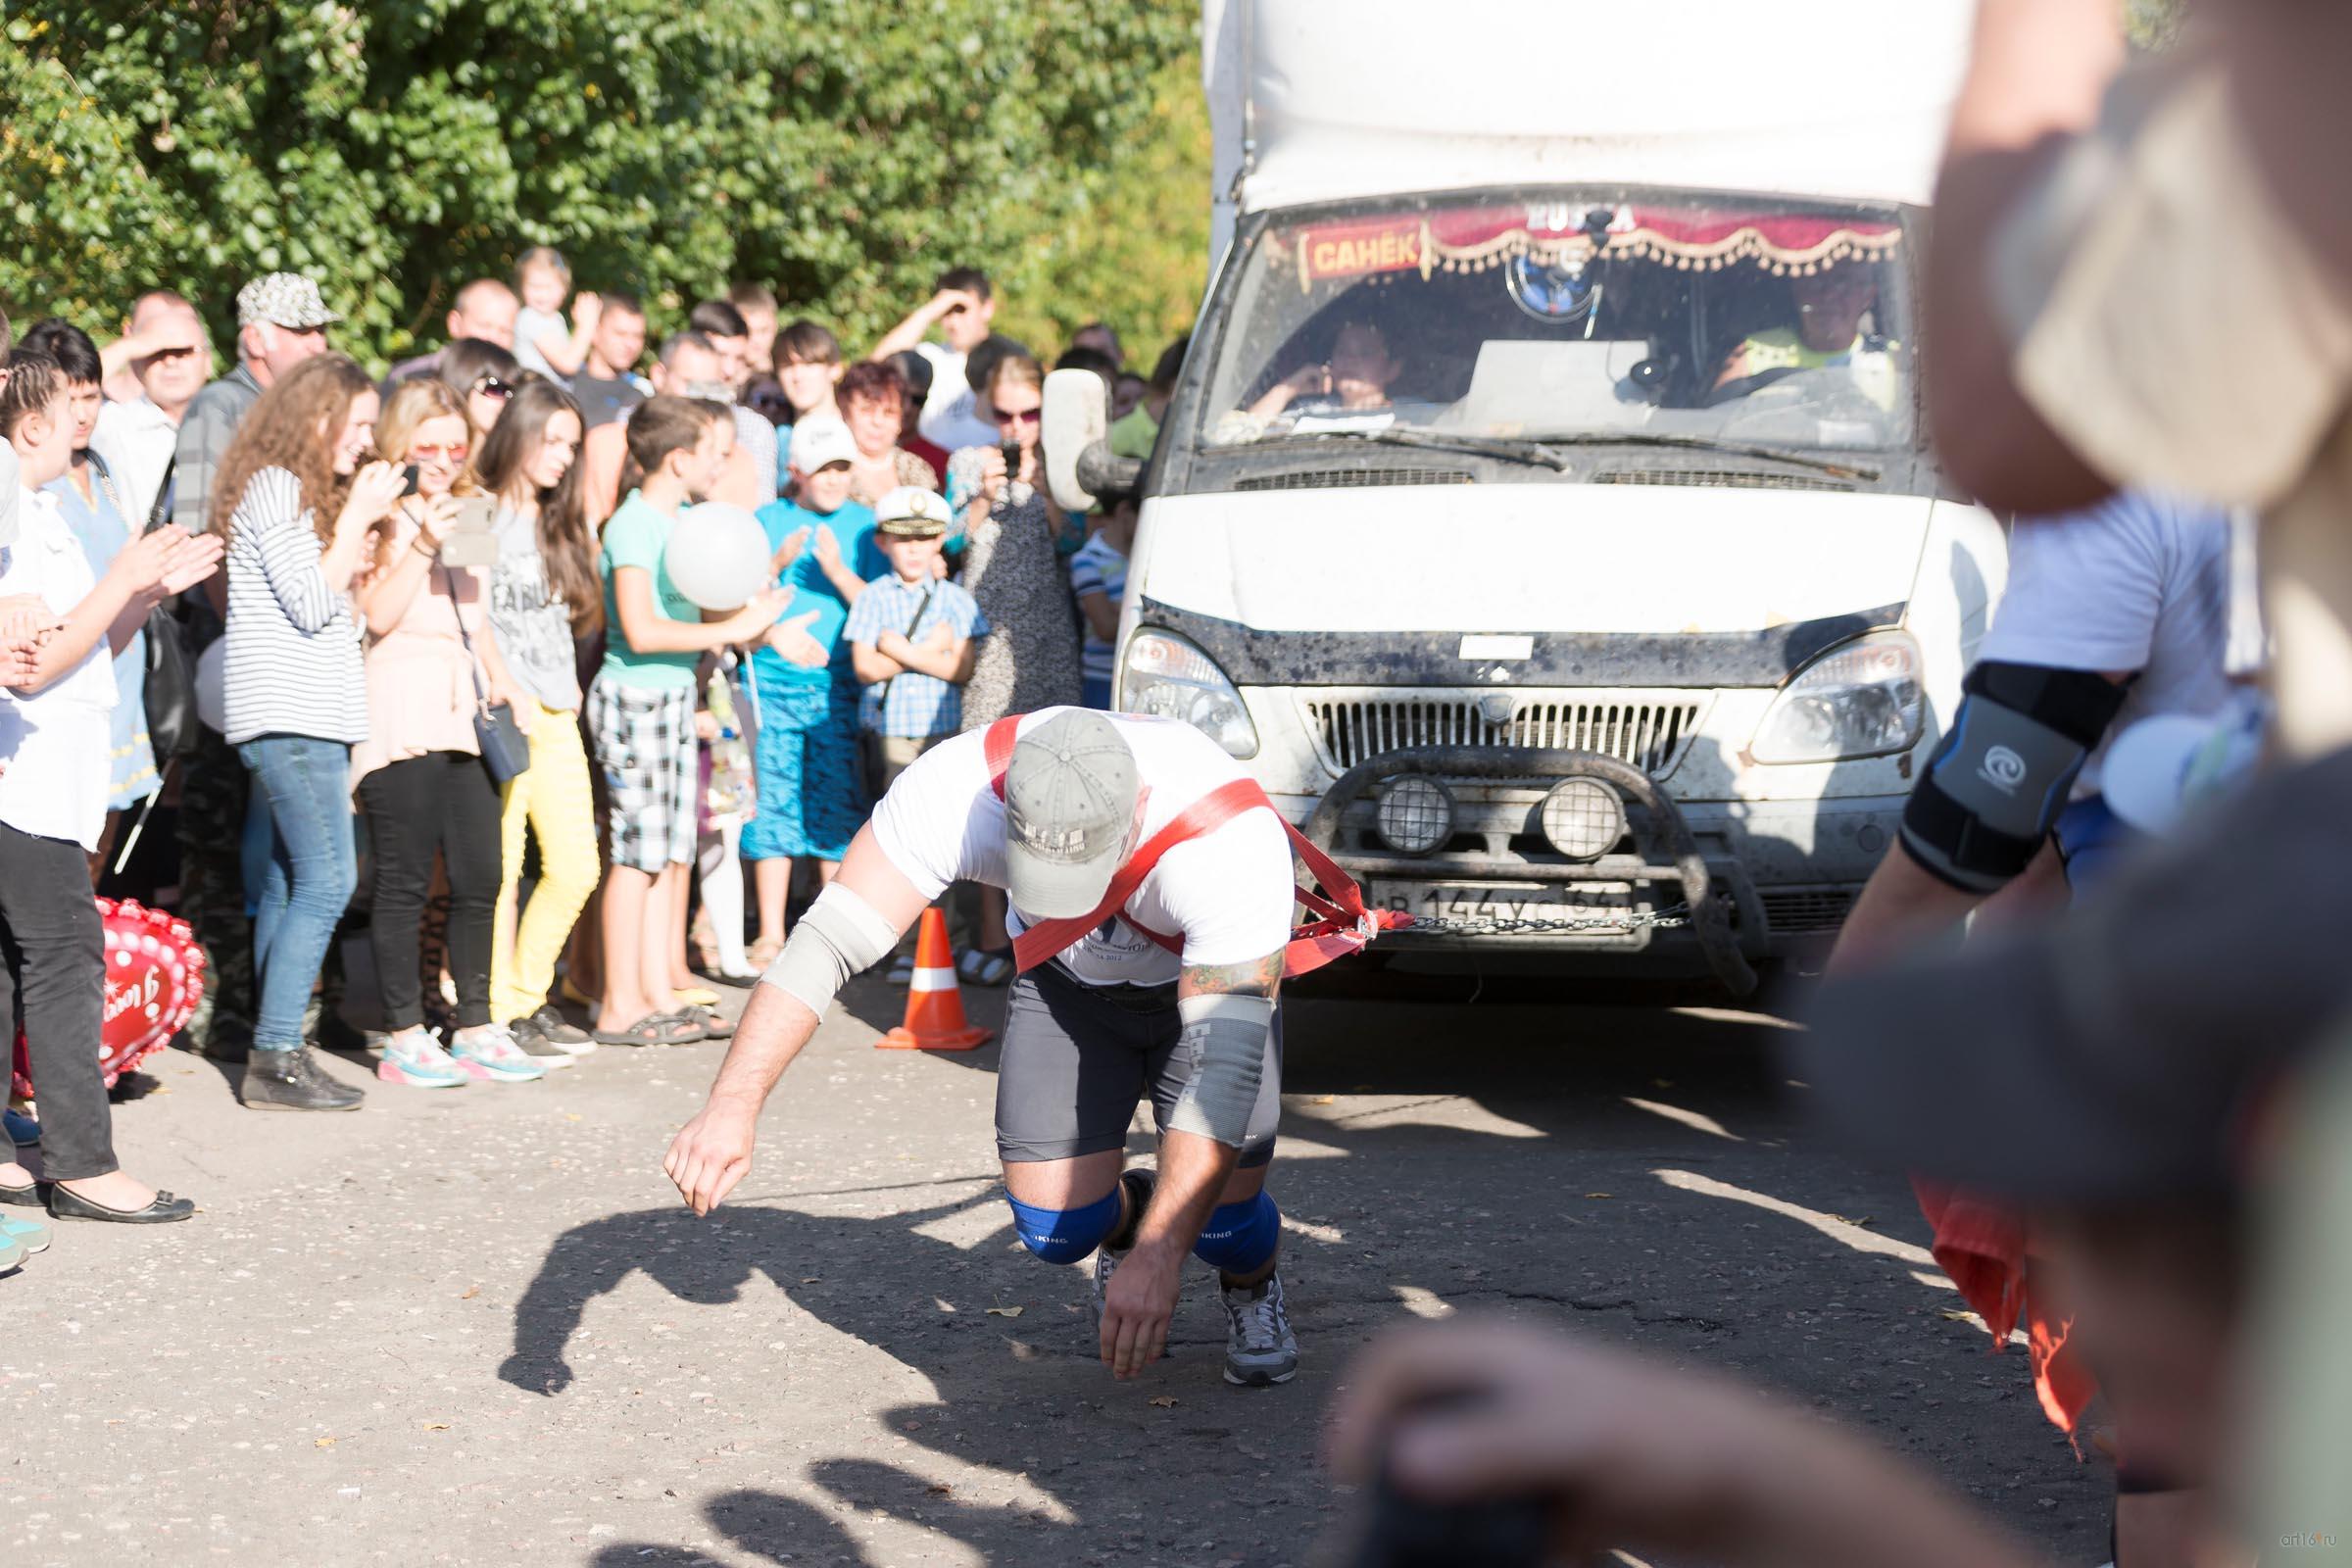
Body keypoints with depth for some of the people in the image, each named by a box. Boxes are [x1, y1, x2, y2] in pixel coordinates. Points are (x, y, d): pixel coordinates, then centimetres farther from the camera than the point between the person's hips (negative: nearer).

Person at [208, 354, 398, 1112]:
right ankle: (275, 1056, -15)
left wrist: (377, 527, 15)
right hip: (287, 711, -11)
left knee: (286, 885, 8)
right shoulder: (275, 488, -9)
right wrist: (358, 518, -10)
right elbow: (312, 603, -15)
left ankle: (277, 1054, 9)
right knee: (326, 879, -14)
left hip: (306, 714, 11)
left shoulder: (303, 493, 22)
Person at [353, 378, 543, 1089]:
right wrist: (421, 543, -23)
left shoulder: (465, 515, 20)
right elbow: (377, 614, -16)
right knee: (405, 881, -3)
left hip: (464, 715, 8)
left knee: (479, 877, 7)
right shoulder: (385, 519, -5)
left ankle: (476, 1028, 16)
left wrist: (505, 686, 22)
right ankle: (404, 1036, 3)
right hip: (402, 720, -8)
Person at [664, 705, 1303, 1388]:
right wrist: (732, 1104, -45)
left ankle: (1253, 1288, 19)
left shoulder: (1232, 839, -42)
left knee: (1219, 1208, -19)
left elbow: (1224, 1065, -43)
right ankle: (1124, 1222, 24)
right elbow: (829, 941, -34)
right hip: (1067, 976, 2)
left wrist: (1159, 1258, -50)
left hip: (1216, 976, -2)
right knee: (1053, 1222, -14)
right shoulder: (954, 789, -37)